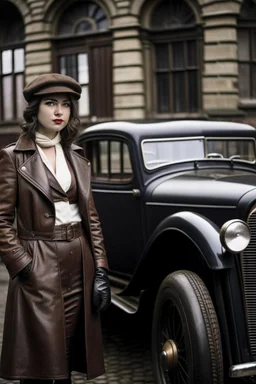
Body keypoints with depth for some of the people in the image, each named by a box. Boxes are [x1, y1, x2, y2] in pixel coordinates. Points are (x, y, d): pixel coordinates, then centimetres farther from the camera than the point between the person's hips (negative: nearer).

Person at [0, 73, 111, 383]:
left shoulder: (76, 158, 12)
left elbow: (91, 217, 11)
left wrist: (100, 269, 4)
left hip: (79, 262, 5)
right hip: (38, 266, -5)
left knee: (69, 355, 12)